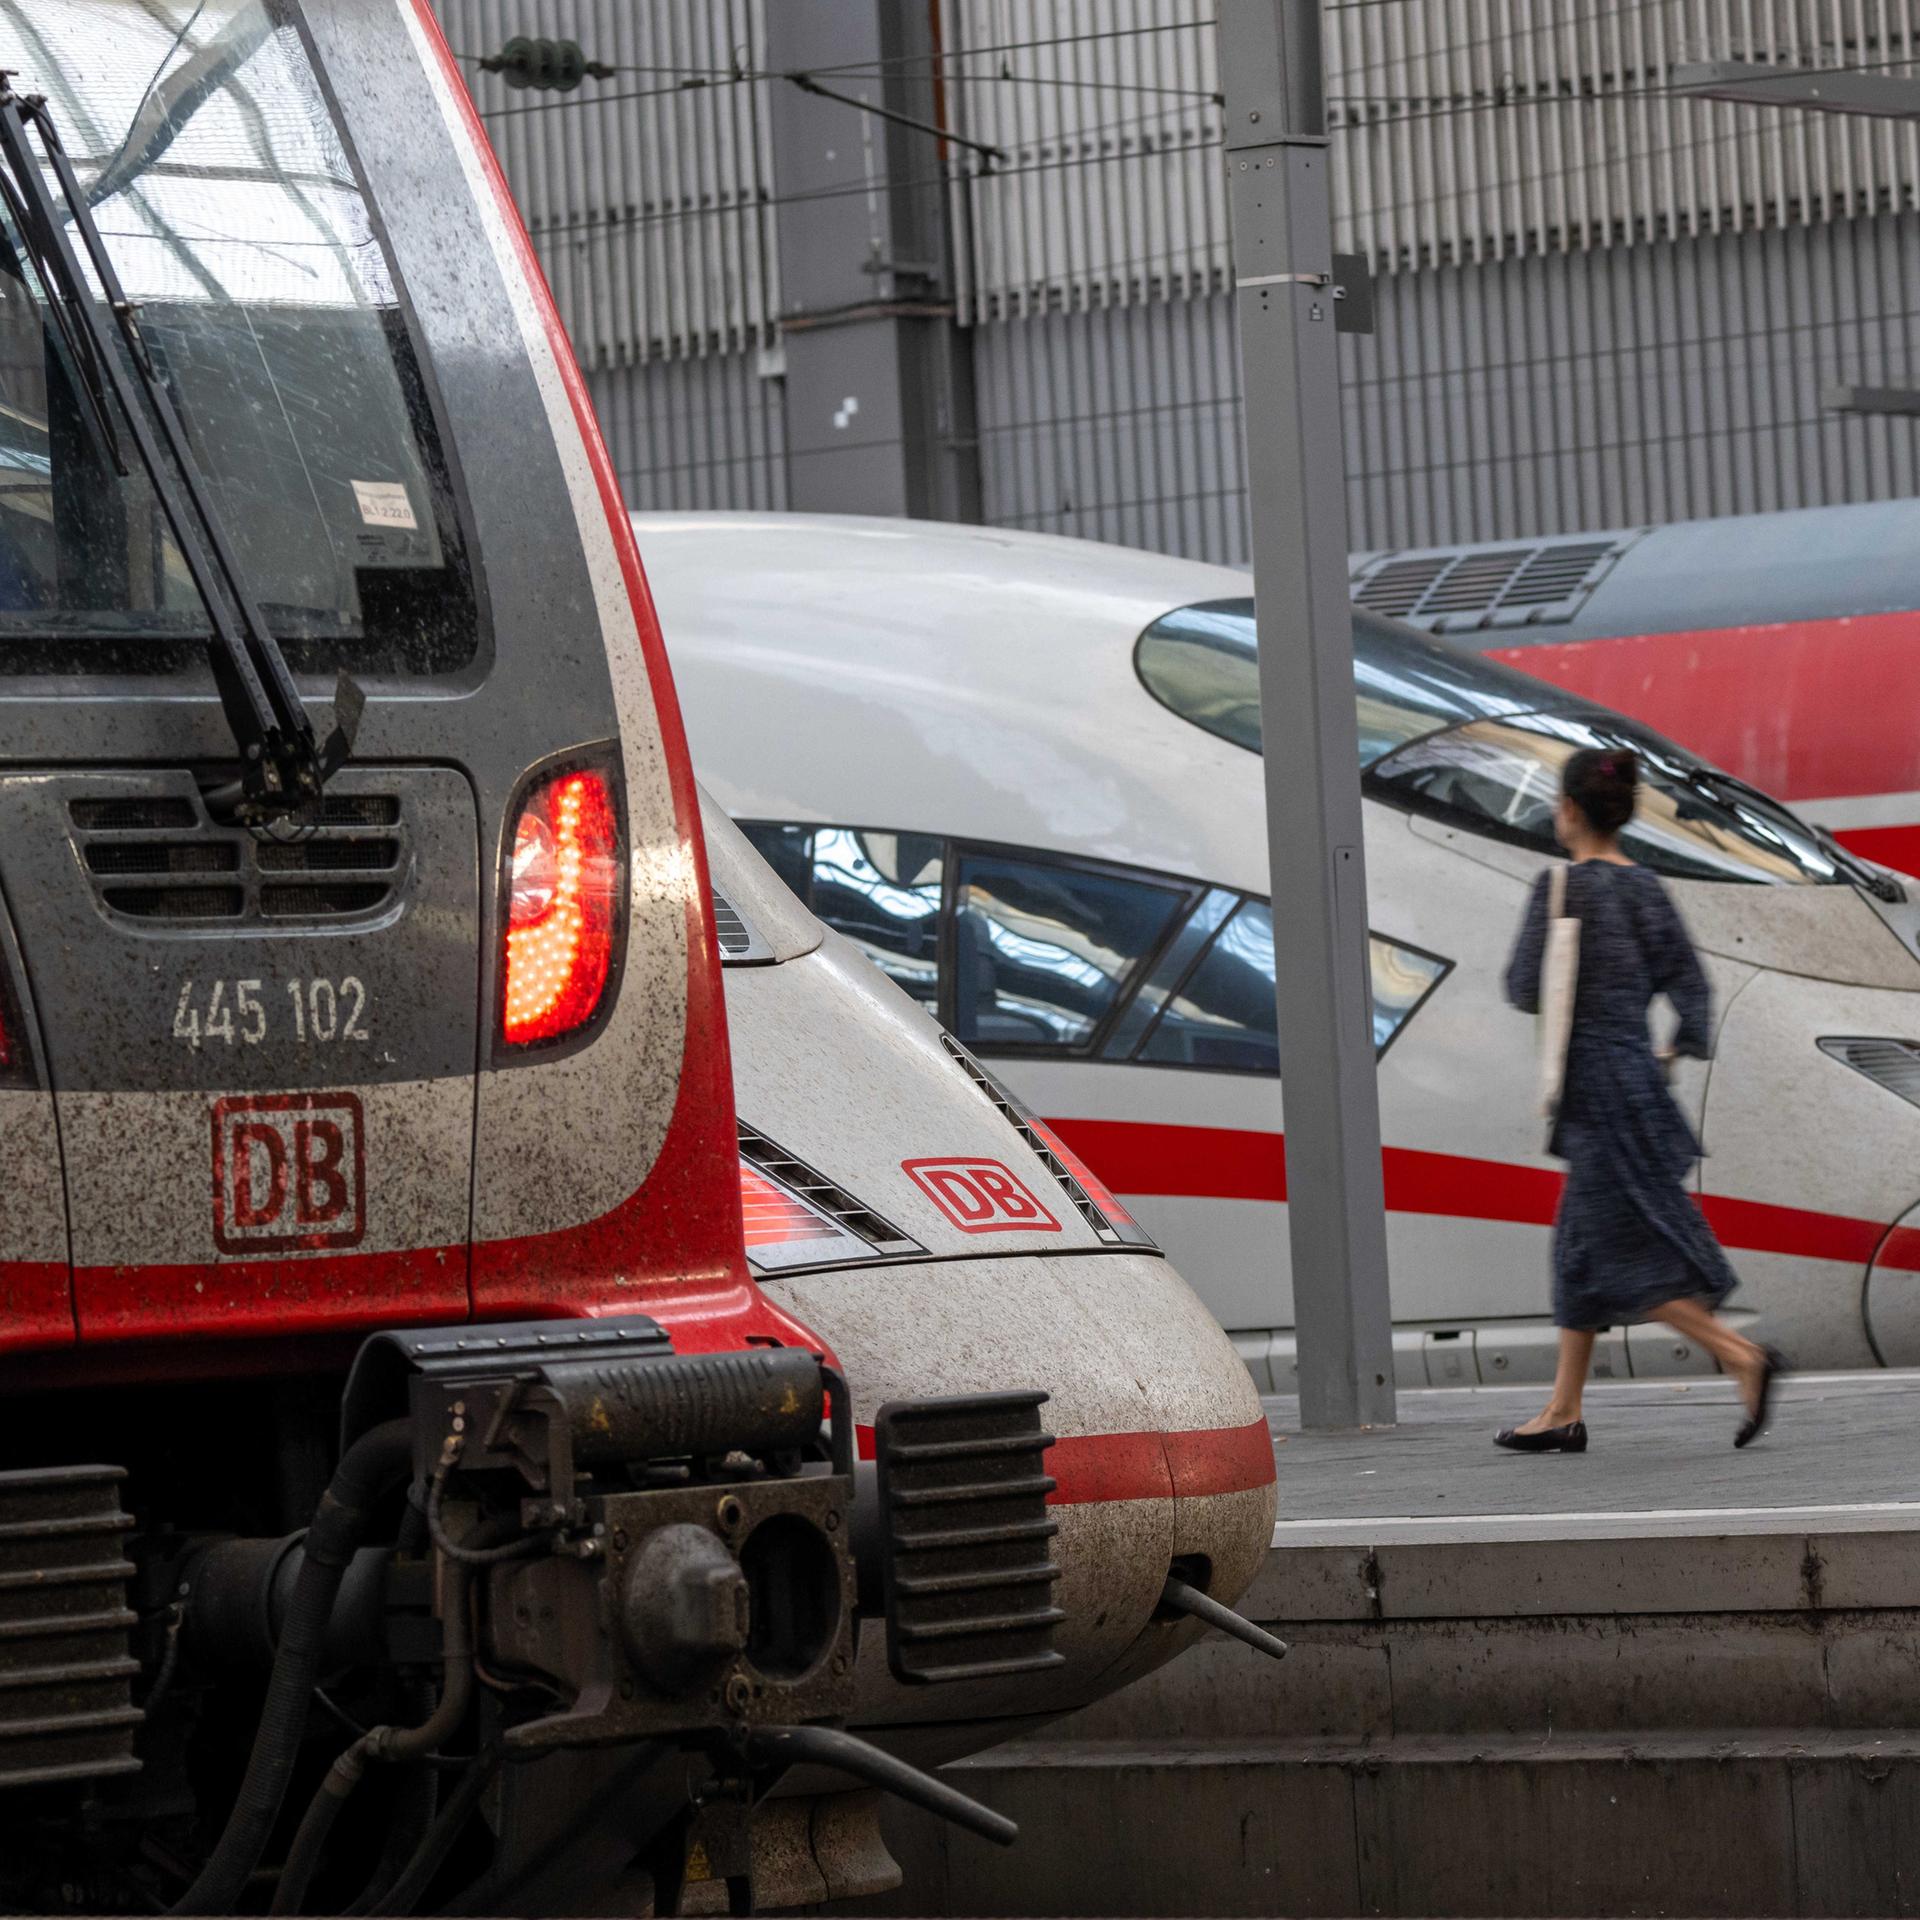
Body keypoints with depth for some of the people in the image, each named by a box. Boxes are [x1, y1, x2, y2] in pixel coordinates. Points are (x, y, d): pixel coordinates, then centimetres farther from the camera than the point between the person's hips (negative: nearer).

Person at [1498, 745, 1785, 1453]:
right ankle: (1563, 1412, 17)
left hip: (1593, 1077, -8)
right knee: (1582, 1243, 13)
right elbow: (1691, 986, 4)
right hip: (1635, 1067, 8)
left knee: (1624, 1250, -6)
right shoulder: (1646, 889, 8)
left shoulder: (1562, 888, -12)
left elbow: (1525, 990, -10)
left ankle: (1743, 1356, -17)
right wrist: (1678, 1051, 10)